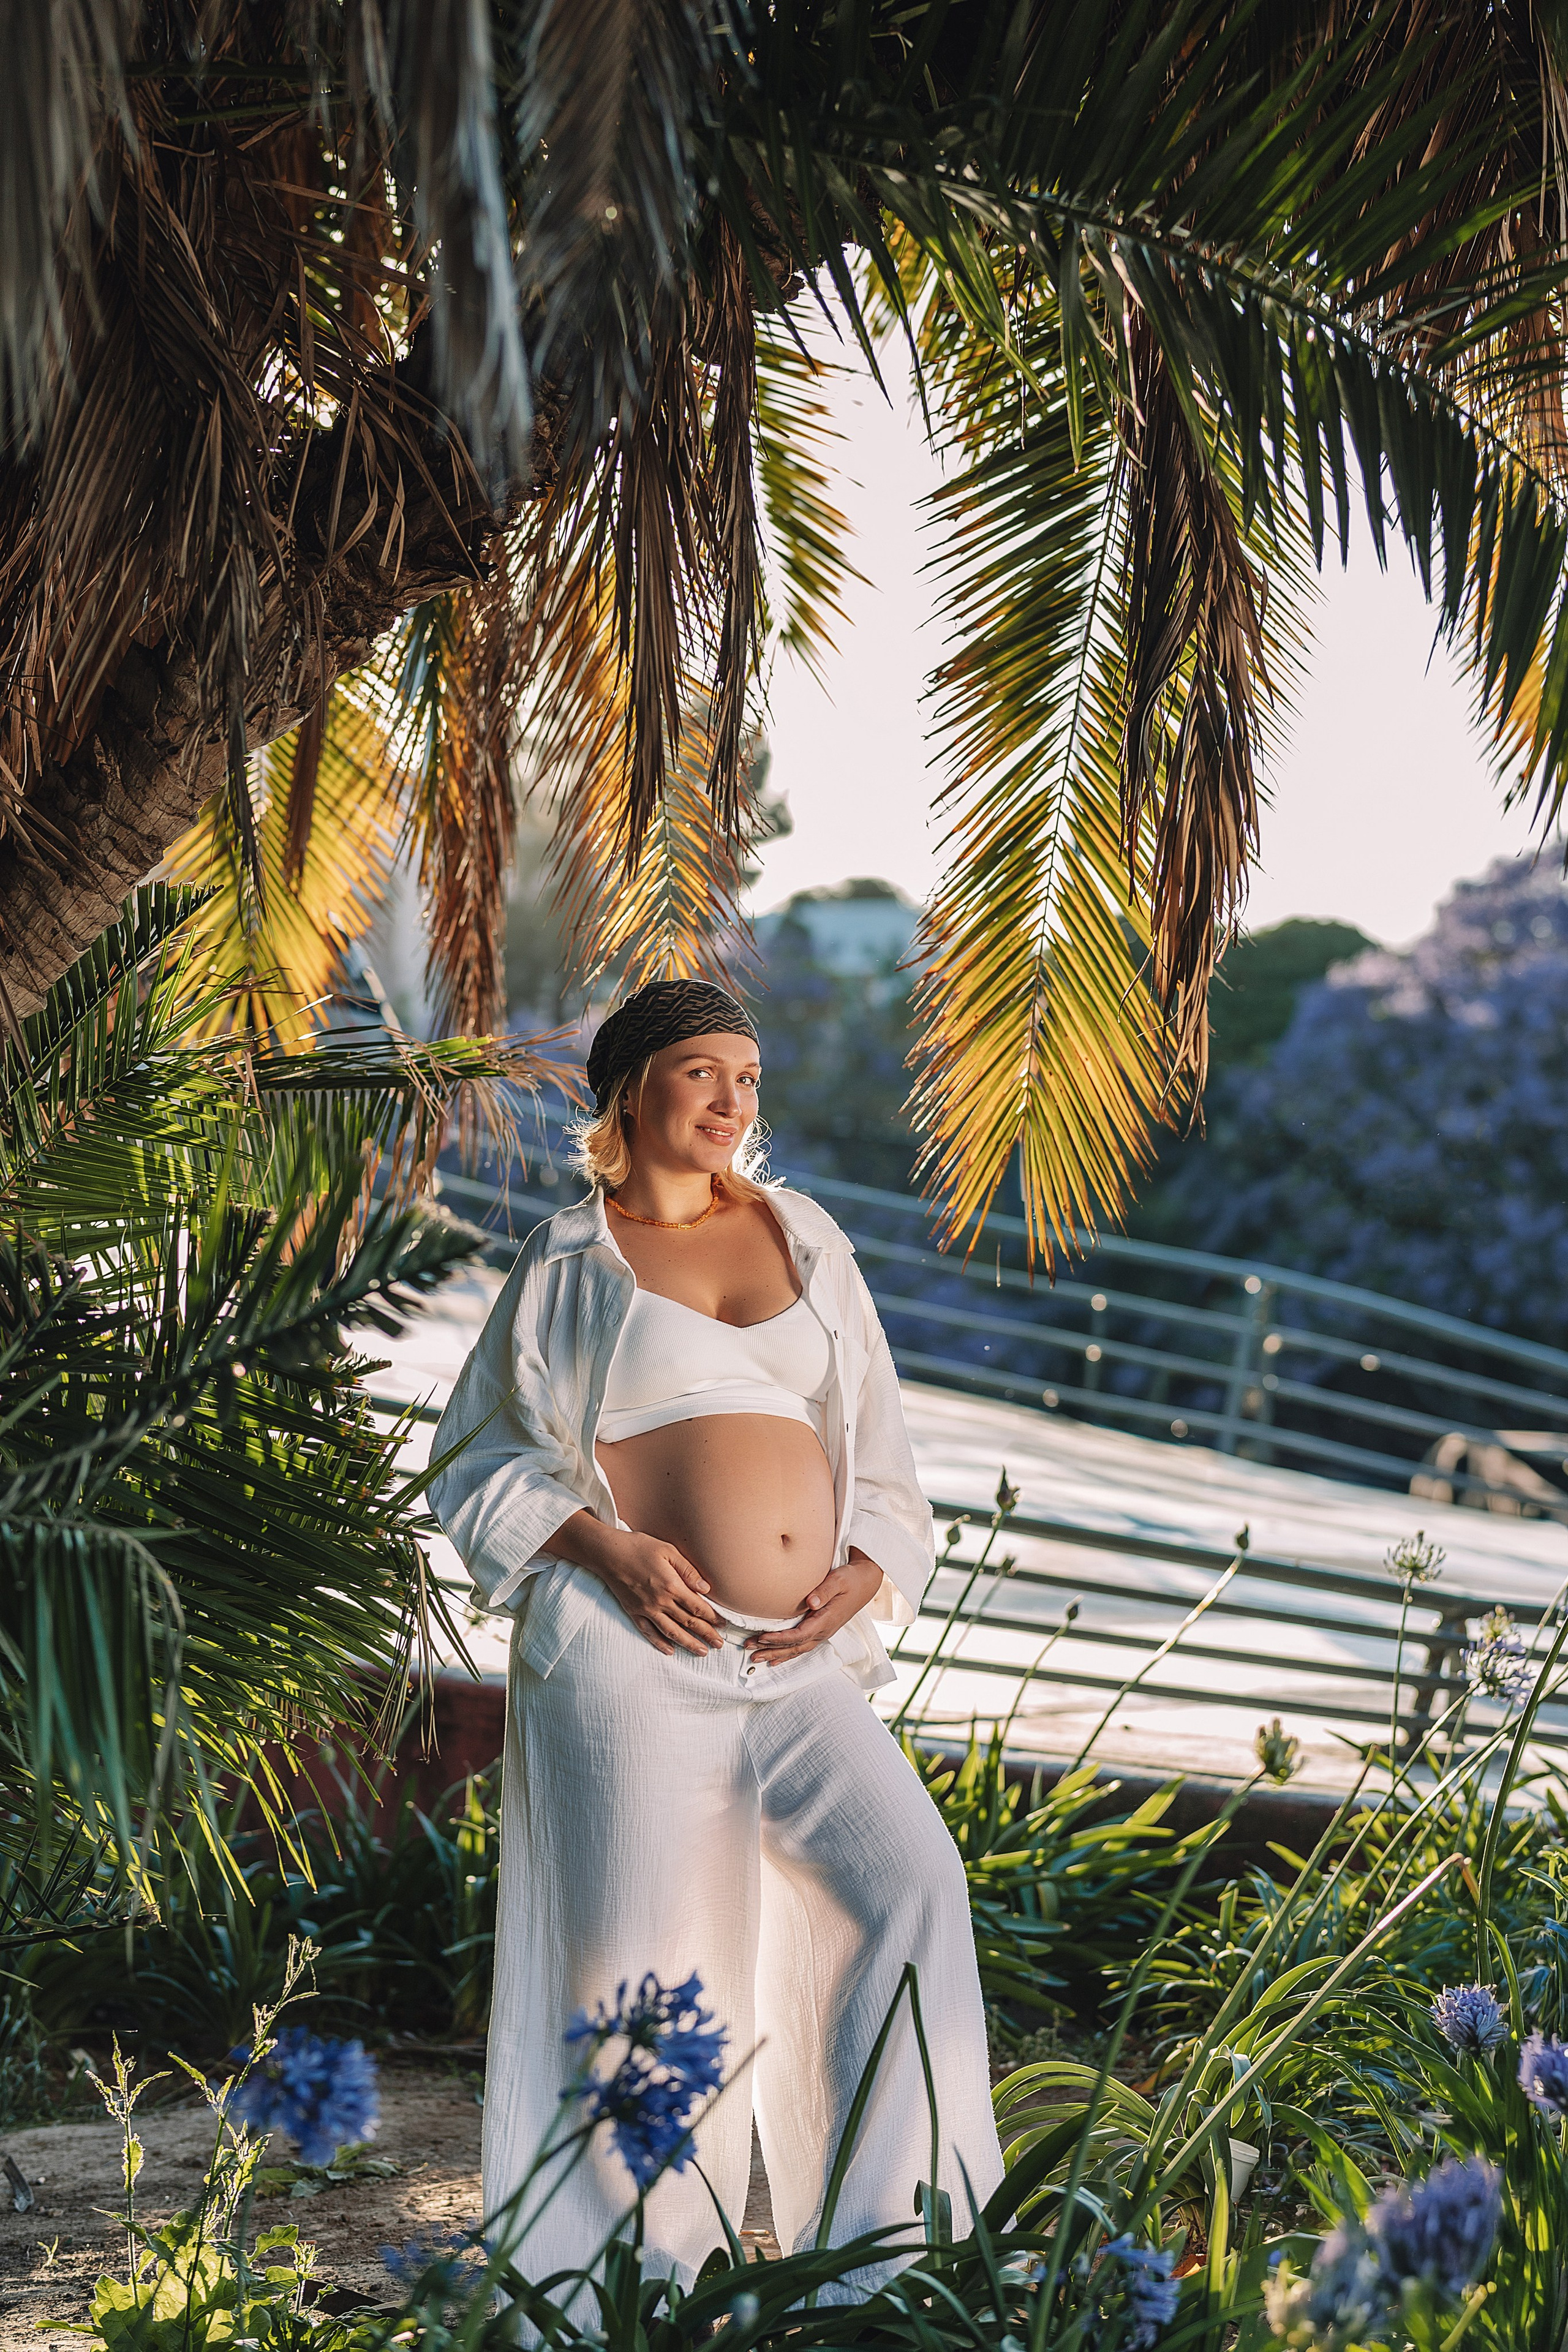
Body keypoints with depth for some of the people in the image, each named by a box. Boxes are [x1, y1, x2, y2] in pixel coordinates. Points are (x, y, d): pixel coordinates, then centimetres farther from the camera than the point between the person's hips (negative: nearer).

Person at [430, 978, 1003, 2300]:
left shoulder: (804, 1236, 17)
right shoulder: (572, 1261, 8)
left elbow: (874, 1444, 20)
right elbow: (483, 1462, 8)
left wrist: (868, 1572, 1)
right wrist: (610, 1547, -9)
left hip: (802, 1660, 3)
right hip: (636, 1648, -3)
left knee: (914, 1887, -14)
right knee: (644, 1956, -3)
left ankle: (896, 2243, -2)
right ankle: (631, 2283, 14)